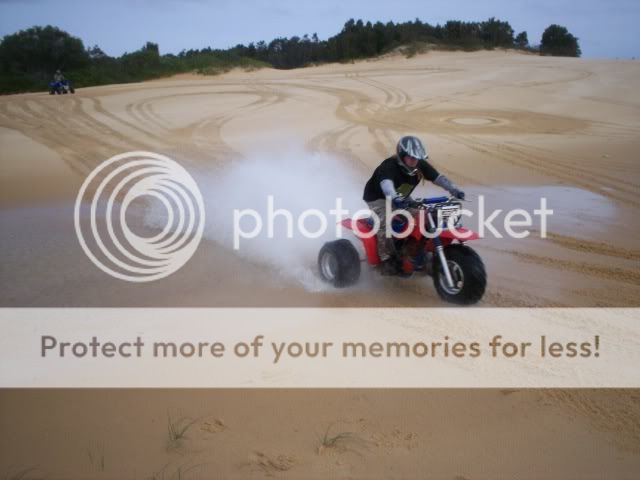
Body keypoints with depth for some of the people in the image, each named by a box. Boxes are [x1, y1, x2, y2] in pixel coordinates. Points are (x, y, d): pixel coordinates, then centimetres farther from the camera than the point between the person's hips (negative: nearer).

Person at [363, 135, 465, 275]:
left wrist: (453, 189, -36)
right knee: (385, 222, -30)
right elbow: (386, 183, -53)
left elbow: (438, 177, -19)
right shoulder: (389, 166, -34)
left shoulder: (421, 165, -14)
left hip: (402, 197, 6)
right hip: (378, 197, -6)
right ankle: (386, 259, -21)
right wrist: (394, 198, -73)